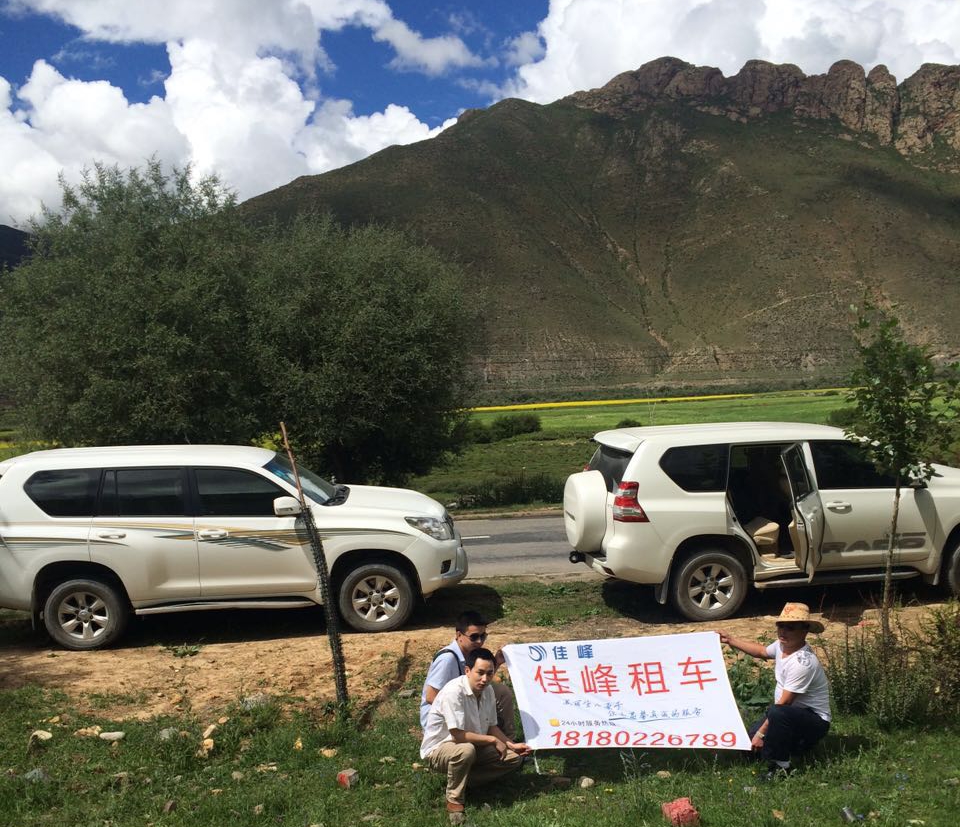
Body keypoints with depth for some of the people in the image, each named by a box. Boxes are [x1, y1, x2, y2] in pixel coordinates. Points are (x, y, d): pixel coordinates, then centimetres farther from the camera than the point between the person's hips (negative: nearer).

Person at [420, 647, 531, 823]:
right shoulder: (453, 692, -29)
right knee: (466, 750, -40)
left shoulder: (488, 690, -5)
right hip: (439, 749, -8)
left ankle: (463, 780, 1)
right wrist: (493, 740, -20)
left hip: (473, 747, 8)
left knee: (514, 758, -2)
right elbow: (458, 735, -31)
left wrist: (511, 745, -7)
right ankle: (454, 800, -14)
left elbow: (491, 726, 8)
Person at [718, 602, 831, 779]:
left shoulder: (802, 663, -29)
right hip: (791, 714, 9)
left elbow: (783, 704, -27)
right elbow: (761, 651, 22)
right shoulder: (782, 645, -3)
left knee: (777, 712, -38)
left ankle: (780, 766, -19)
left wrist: (762, 733, -22)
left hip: (814, 720, -9)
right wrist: (730, 640, 22)